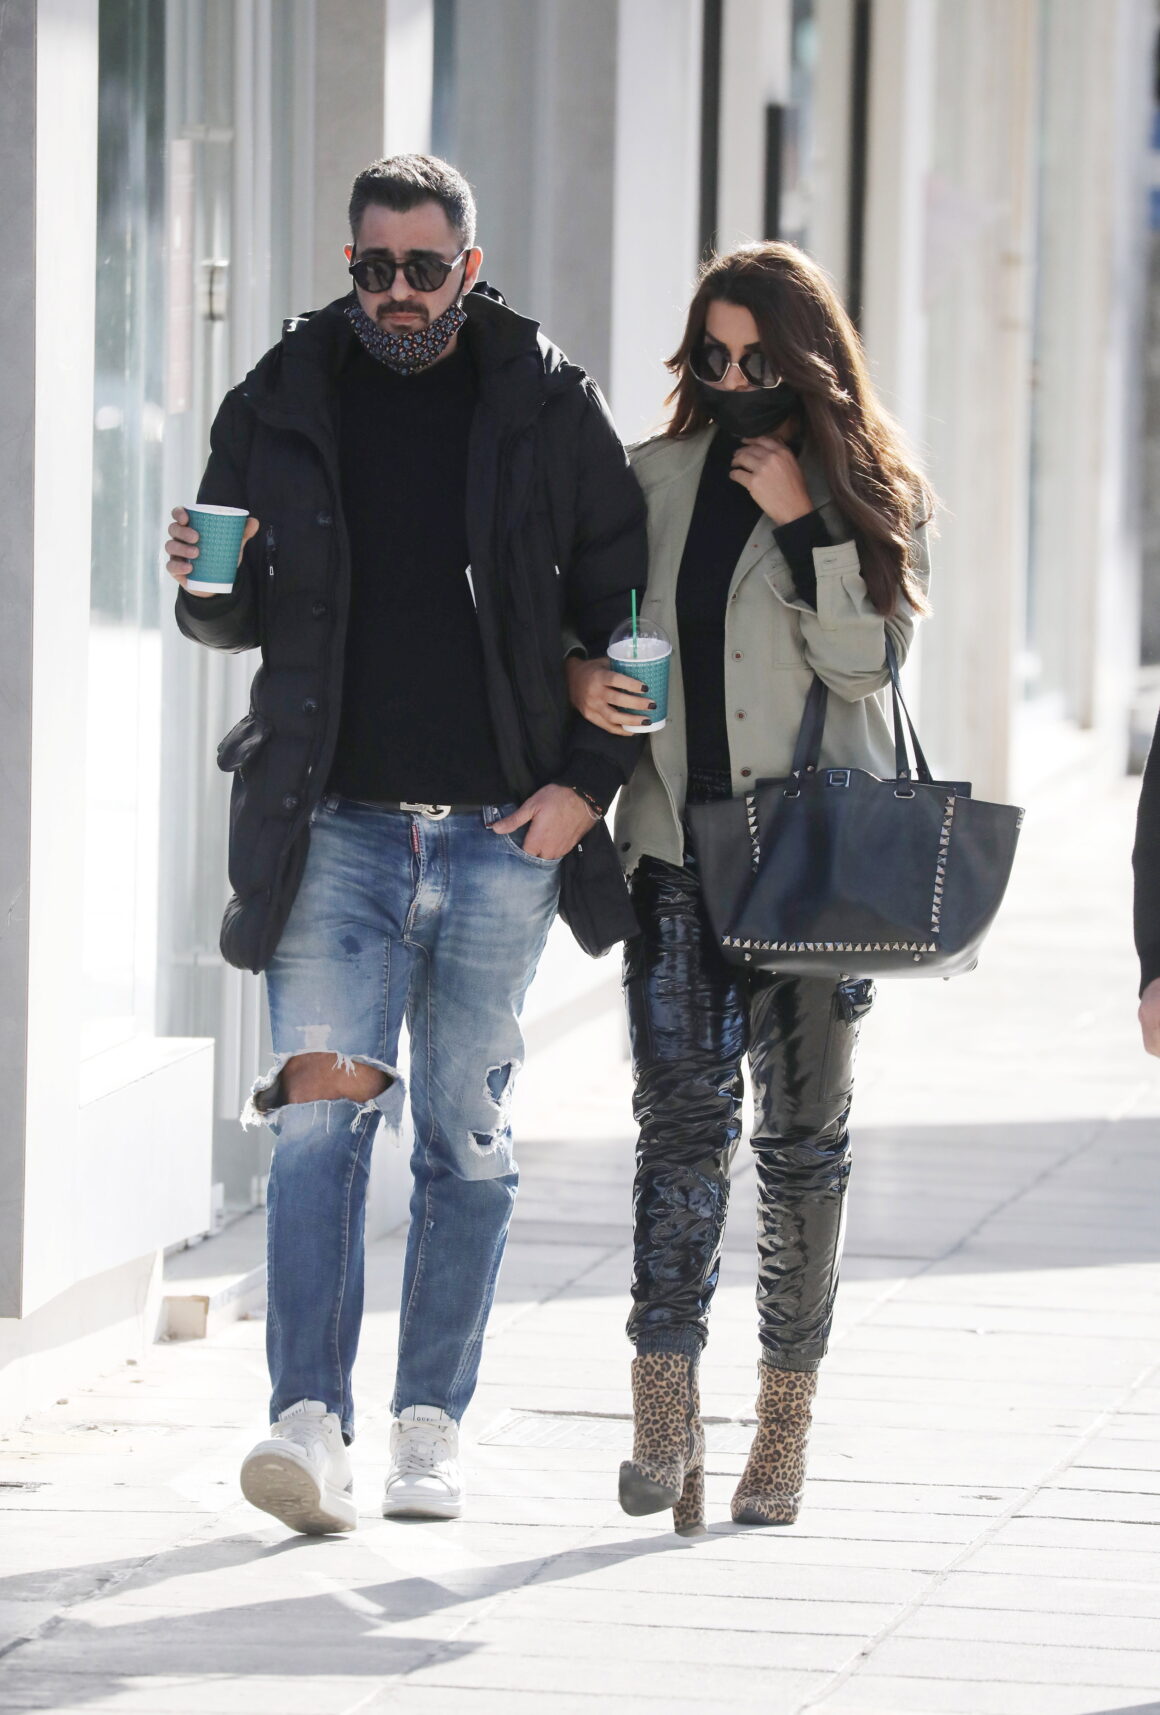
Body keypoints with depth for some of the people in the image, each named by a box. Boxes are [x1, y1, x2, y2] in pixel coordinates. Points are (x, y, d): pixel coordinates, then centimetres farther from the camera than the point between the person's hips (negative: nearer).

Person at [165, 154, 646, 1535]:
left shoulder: (549, 410, 2)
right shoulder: (281, 407, 4)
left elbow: (623, 608, 6)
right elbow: (237, 620, 13)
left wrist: (586, 783, -3)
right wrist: (206, 585, -11)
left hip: (502, 835, 0)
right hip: (336, 828, 0)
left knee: (466, 1135, 6)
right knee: (320, 1112, -12)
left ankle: (429, 1428, 14)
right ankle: (311, 1421, -16)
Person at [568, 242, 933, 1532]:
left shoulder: (873, 497, 5)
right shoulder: (655, 482, 10)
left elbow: (864, 658, -6)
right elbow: (584, 616, 14)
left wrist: (804, 524, -14)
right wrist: (583, 677, -8)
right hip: (678, 847, 1)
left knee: (801, 1132, 4)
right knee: (682, 1113, -12)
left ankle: (784, 1420, 15)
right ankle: (665, 1413, -19)